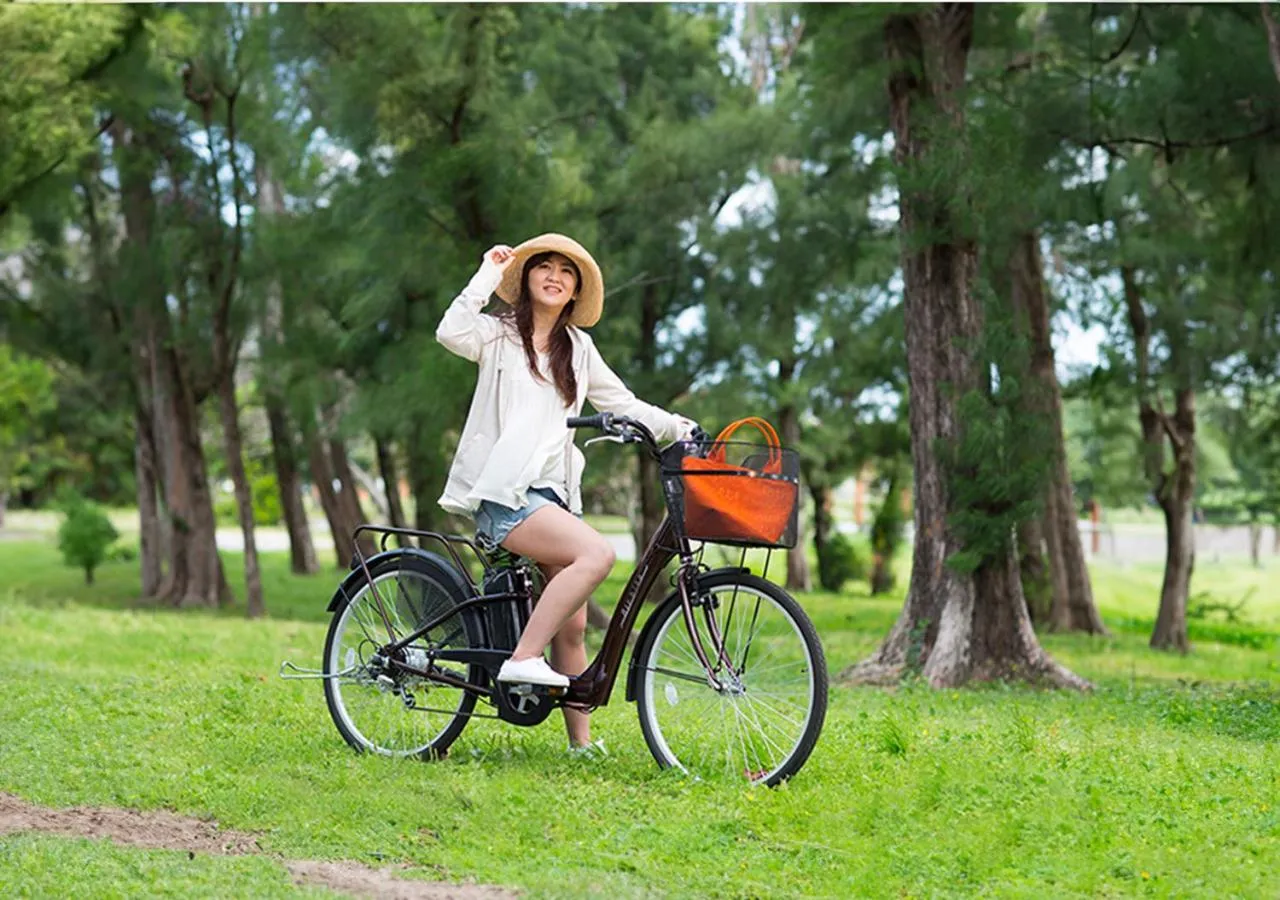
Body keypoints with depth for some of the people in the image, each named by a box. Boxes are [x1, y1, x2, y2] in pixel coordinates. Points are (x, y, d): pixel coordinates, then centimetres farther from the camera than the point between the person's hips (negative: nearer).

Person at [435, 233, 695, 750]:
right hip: (504, 493, -6)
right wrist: (488, 276, -9)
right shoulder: (499, 335, 4)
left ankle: (581, 742, 6)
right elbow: (451, 333, -18)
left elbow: (622, 405, 23)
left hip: (552, 493, 6)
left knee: (572, 627, 1)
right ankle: (523, 659, -25)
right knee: (597, 554, -29)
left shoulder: (577, 347, 20)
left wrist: (679, 429, 10)